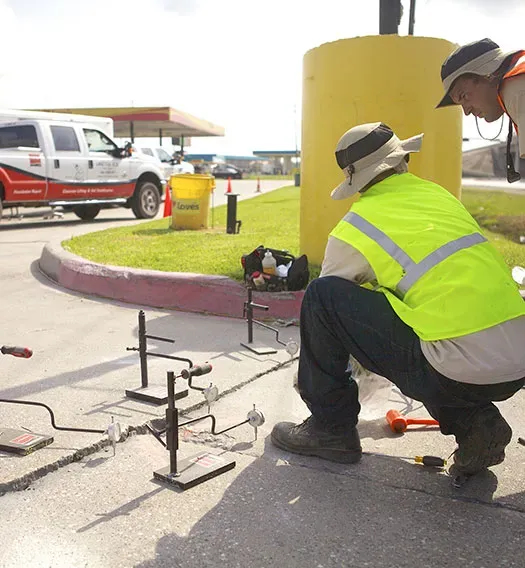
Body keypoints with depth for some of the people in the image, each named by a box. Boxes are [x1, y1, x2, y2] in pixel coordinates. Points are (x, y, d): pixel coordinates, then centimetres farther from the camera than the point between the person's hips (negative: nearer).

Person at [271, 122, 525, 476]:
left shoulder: (354, 228, 0)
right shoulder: (439, 195, 16)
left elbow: (325, 303, 16)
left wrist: (311, 379, 35)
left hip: (459, 373, -7)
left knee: (323, 296, -1)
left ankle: (330, 427, 12)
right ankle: (474, 421, 17)